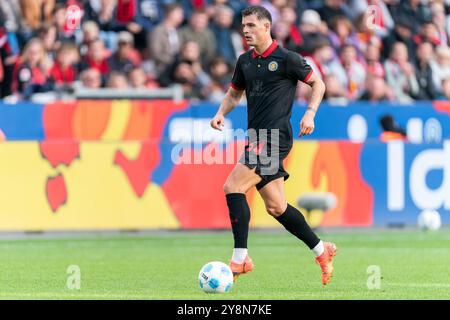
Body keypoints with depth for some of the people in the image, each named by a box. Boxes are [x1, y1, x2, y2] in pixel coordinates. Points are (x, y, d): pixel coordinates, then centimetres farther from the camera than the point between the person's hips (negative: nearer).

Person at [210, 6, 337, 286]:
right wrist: (221, 113, 8)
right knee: (276, 207, 9)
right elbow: (235, 93, 27)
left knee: (233, 187, -18)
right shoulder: (245, 61, 14)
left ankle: (240, 258, -15)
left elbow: (318, 84, 3)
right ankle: (321, 250, 22)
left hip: (275, 136, -8)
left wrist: (310, 113, -10)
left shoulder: (286, 58, -6)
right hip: (257, 138, 8)